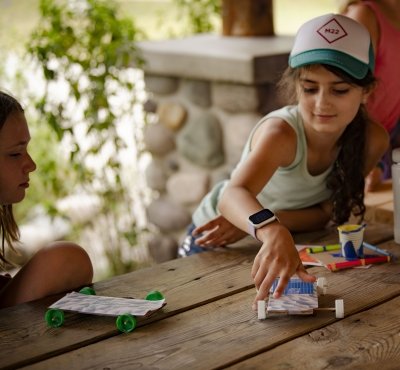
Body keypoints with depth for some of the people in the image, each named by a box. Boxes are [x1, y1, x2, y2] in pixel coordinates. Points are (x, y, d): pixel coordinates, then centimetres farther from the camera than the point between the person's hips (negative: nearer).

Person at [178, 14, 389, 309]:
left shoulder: (373, 140, -21)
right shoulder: (282, 133, -36)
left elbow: (327, 212, -16)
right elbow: (232, 195, -53)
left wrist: (249, 225, -30)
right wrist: (270, 231, -75)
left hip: (287, 240, 4)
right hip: (216, 240, -4)